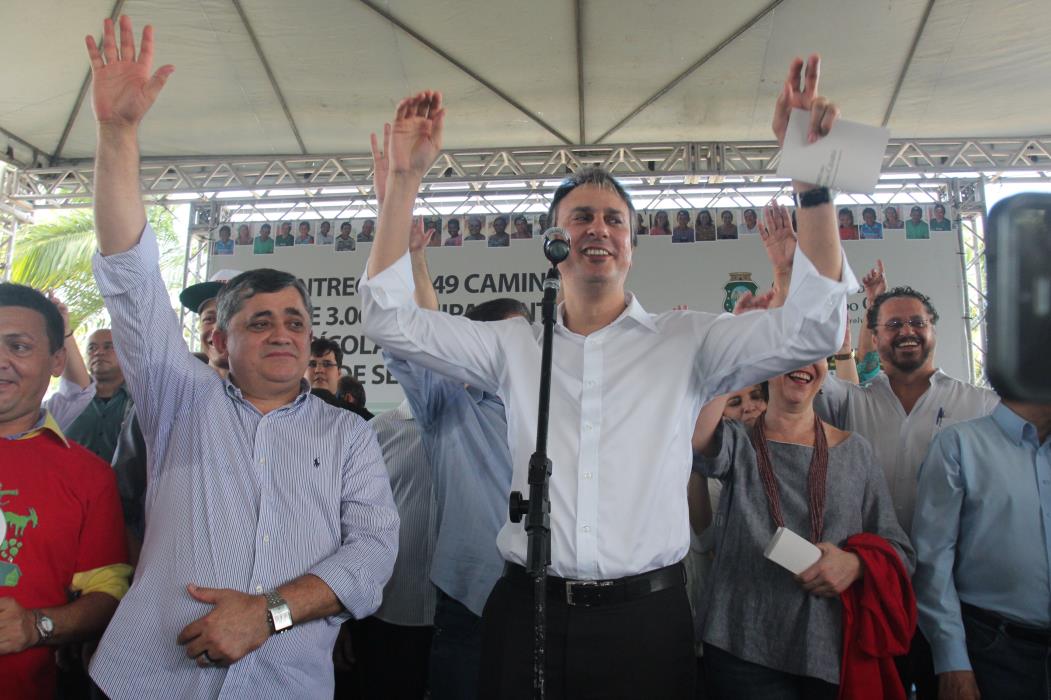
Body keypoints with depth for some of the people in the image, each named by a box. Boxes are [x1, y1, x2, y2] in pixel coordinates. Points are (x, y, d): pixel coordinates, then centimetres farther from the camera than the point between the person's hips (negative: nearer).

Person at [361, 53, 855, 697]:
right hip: (528, 612, 1)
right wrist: (406, 178, -5)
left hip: (647, 618, -1)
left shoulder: (685, 342, 3)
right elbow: (390, 317, 3)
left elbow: (814, 326, -6)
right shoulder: (515, 346, 7)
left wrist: (812, 175, -15)